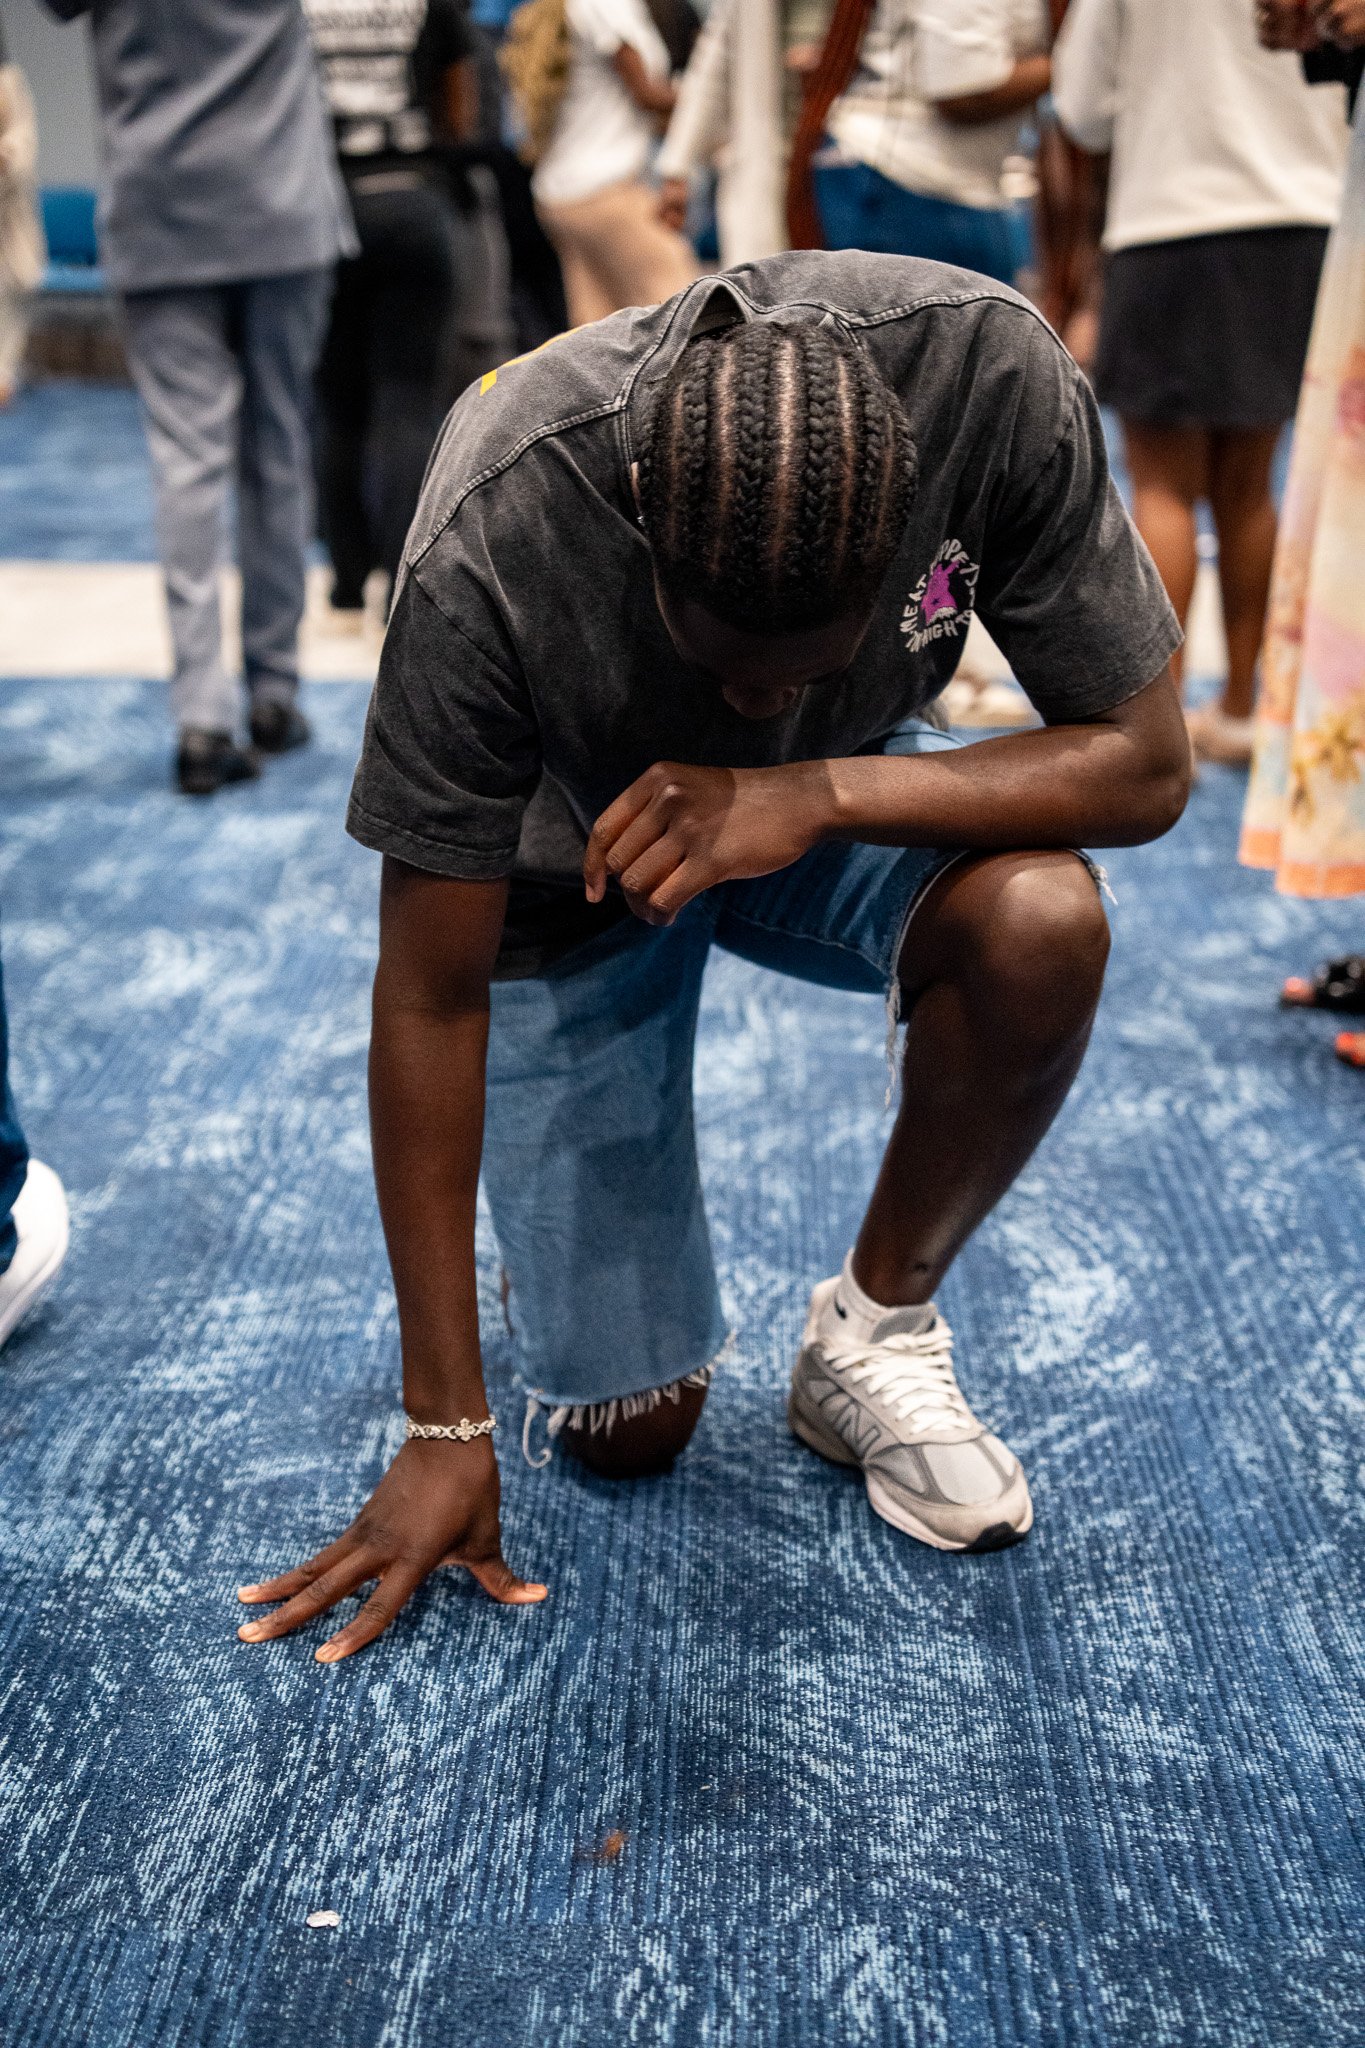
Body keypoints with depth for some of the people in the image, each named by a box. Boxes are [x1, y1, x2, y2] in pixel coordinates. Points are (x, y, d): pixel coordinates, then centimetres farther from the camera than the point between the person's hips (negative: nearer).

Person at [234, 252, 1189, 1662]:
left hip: (830, 802, 3)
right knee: (629, 1430, -4)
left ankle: (874, 1330, -7)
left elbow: (1144, 763, -23)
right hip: (567, 868, -2)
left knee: (1042, 923, -33)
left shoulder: (988, 375, -31)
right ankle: (540, 1192, 30)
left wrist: (816, 791, -39)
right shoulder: (488, 554, -36)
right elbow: (429, 997, -28)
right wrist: (444, 1431, -23)